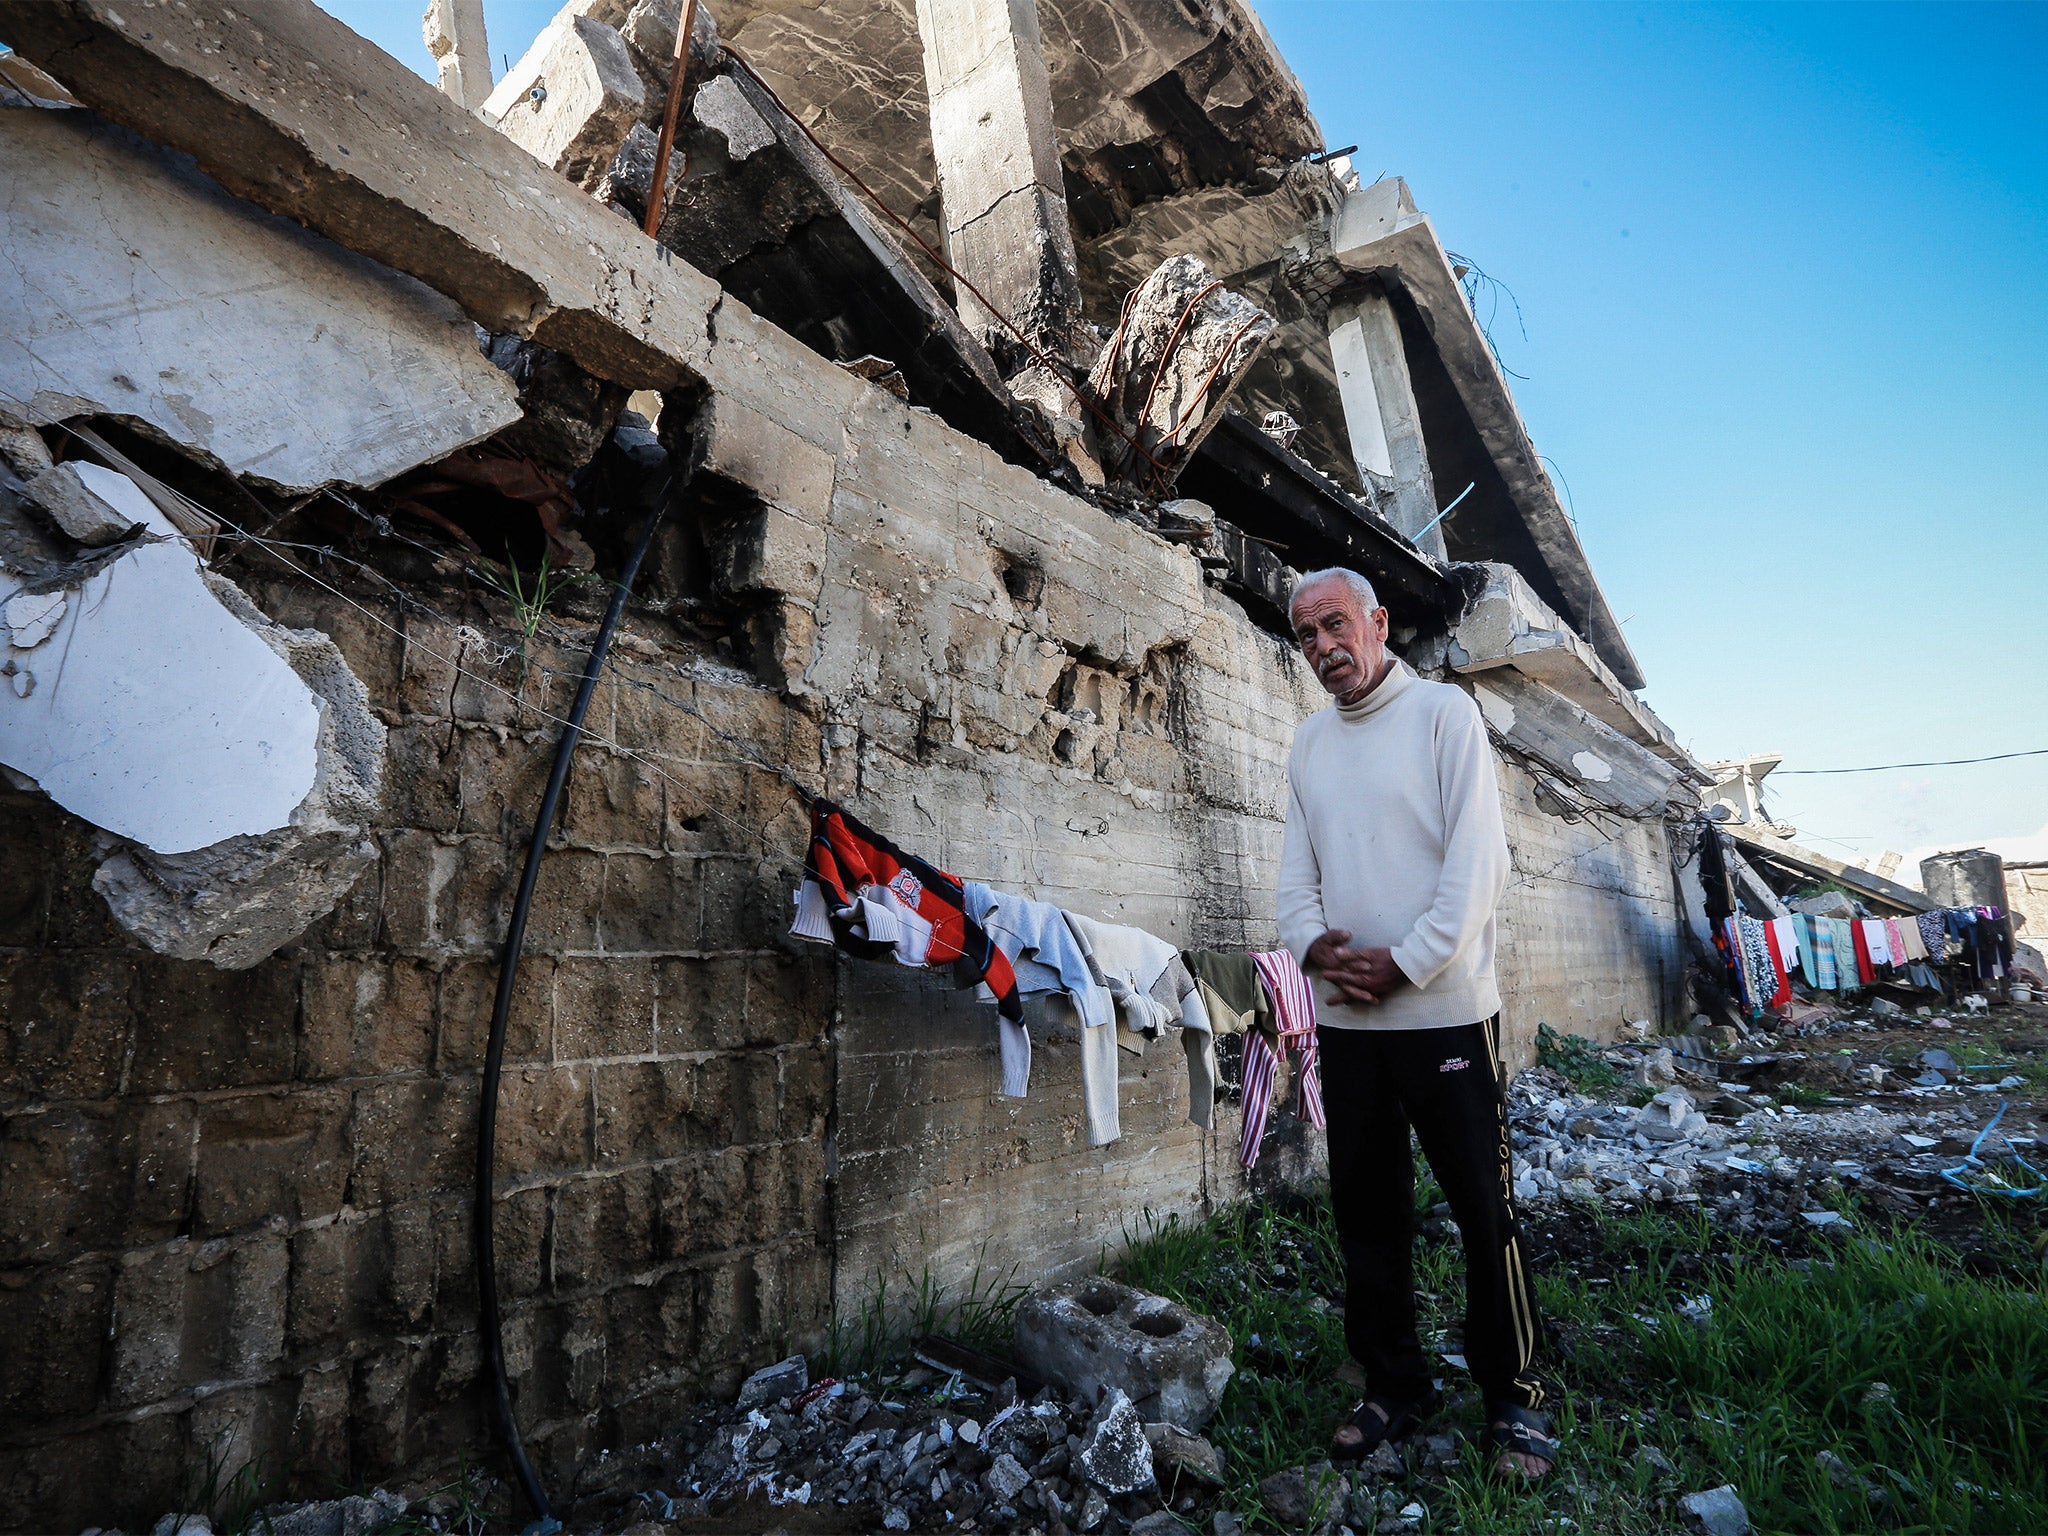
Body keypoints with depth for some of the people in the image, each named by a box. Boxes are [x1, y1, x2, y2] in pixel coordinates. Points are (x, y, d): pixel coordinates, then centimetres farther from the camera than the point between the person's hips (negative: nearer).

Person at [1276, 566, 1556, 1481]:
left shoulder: (1444, 712, -3)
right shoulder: (1308, 742, 12)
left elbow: (1478, 862, -11)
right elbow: (1297, 871, 10)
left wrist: (1405, 962, -16)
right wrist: (1311, 944, -9)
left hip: (1445, 1009, -5)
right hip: (1344, 1018, 5)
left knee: (1483, 1210, 5)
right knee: (1366, 1210, 13)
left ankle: (1514, 1399, 23)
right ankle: (1394, 1386, 29)